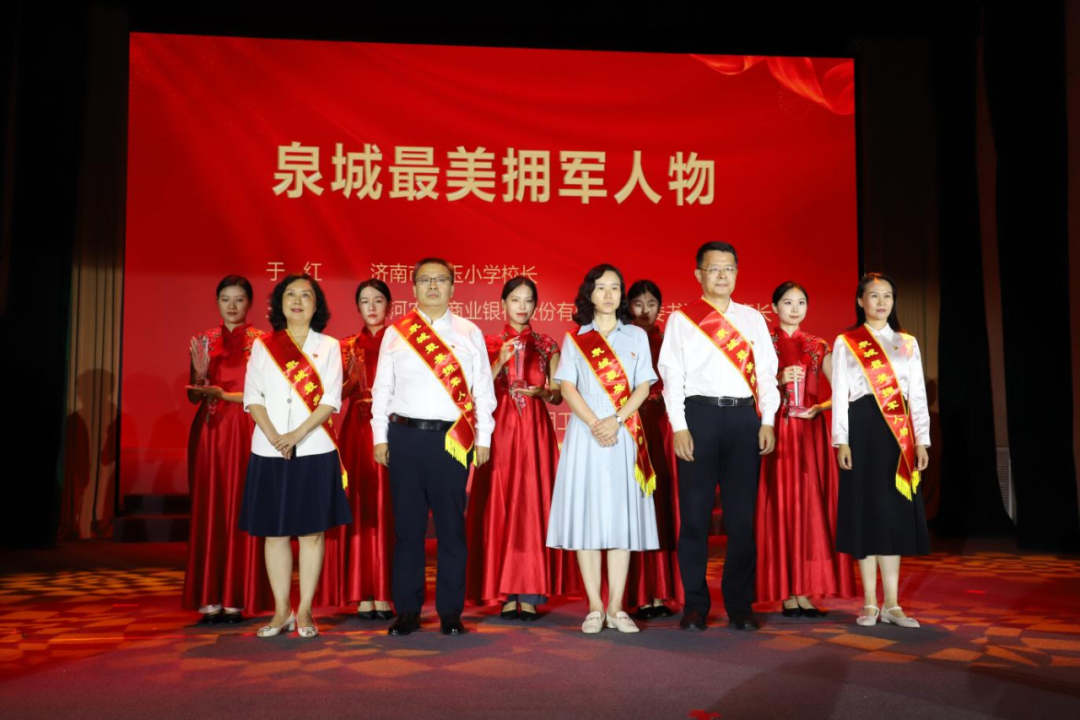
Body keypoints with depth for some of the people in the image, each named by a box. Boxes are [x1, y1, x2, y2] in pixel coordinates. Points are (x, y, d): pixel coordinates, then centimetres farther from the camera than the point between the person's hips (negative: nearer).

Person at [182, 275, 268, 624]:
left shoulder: (260, 341, 1)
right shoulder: (204, 341, 12)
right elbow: (194, 396, 11)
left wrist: (224, 394, -16)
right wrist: (201, 373, -8)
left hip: (245, 432, -3)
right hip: (209, 432, 3)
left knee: (239, 510, -3)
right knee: (208, 510, 2)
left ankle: (236, 599, 3)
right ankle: (210, 599, 6)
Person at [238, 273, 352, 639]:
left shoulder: (328, 346, 6)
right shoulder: (262, 345, 10)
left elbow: (331, 400, -3)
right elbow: (252, 397, 3)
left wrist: (297, 435, -15)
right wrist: (274, 436, -12)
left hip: (314, 449, -1)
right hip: (269, 451, 2)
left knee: (311, 531, 1)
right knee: (275, 531, 4)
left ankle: (304, 612, 10)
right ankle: (281, 611, 14)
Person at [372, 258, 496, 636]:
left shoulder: (469, 333, 7)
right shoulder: (395, 333, 8)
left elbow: (482, 389, 7)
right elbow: (382, 389, 9)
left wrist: (483, 438, 2)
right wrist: (380, 437, 4)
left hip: (453, 438, 0)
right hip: (405, 435, 1)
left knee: (451, 526, 3)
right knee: (407, 525, 5)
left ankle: (451, 612, 12)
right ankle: (407, 610, 15)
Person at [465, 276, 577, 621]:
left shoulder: (548, 346, 9)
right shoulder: (491, 344, 8)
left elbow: (558, 395, 8)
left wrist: (542, 391, -12)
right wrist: (500, 363, -13)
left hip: (536, 431, 0)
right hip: (500, 430, 0)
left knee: (534, 505, -4)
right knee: (500, 507, -2)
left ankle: (530, 595, 1)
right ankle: (507, 593, 5)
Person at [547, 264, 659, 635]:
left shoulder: (637, 336, 11)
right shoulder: (574, 338, 9)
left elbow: (643, 387, 3)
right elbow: (567, 387, 0)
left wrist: (616, 420, -12)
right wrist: (594, 424, -13)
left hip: (624, 435, 1)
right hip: (585, 433, 0)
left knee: (622, 515, -1)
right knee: (587, 513, -3)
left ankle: (615, 607, 3)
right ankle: (595, 607, 3)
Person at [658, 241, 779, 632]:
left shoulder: (753, 319, 14)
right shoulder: (681, 319, 6)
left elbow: (767, 372, 10)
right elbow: (671, 375, 0)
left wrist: (767, 421, 0)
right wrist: (679, 427, -8)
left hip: (745, 416, 2)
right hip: (699, 413, -2)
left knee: (742, 513, 5)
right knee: (695, 511, 1)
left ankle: (739, 603, 15)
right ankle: (695, 603, 12)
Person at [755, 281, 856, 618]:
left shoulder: (819, 347, 12)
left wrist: (820, 407, -8)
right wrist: (779, 380, -16)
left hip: (811, 432, 3)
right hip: (777, 431, -3)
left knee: (811, 504, 0)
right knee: (782, 505, -3)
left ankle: (805, 591, 4)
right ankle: (786, 593, 1)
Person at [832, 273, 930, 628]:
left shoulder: (908, 343, 13)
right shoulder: (845, 343, 4)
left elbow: (918, 394, 11)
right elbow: (839, 395, 0)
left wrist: (921, 440, 2)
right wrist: (841, 441, -8)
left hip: (898, 433, 3)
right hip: (863, 429, -3)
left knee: (895, 511, 2)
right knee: (866, 509, -1)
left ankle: (891, 603, 7)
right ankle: (870, 603, 7)